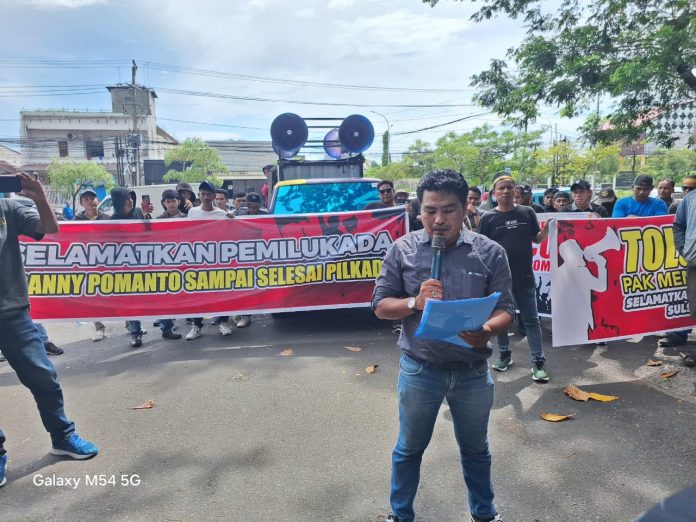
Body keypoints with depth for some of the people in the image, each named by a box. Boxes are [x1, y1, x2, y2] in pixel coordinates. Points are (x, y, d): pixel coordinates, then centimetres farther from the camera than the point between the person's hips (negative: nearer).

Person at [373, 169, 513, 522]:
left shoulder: (490, 252, -6)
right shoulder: (402, 250, -7)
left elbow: (506, 309, -5)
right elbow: (381, 306, -4)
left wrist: (488, 330, -27)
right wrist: (415, 302, -23)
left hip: (472, 372, 1)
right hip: (419, 370, 0)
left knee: (475, 449, 23)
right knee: (409, 448, 19)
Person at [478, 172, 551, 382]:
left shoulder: (527, 213, 2)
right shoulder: (488, 218, -3)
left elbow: (537, 238, 9)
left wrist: (547, 229, -11)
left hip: (524, 277, 0)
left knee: (531, 320, 5)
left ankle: (538, 362, 12)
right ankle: (505, 355, 30)